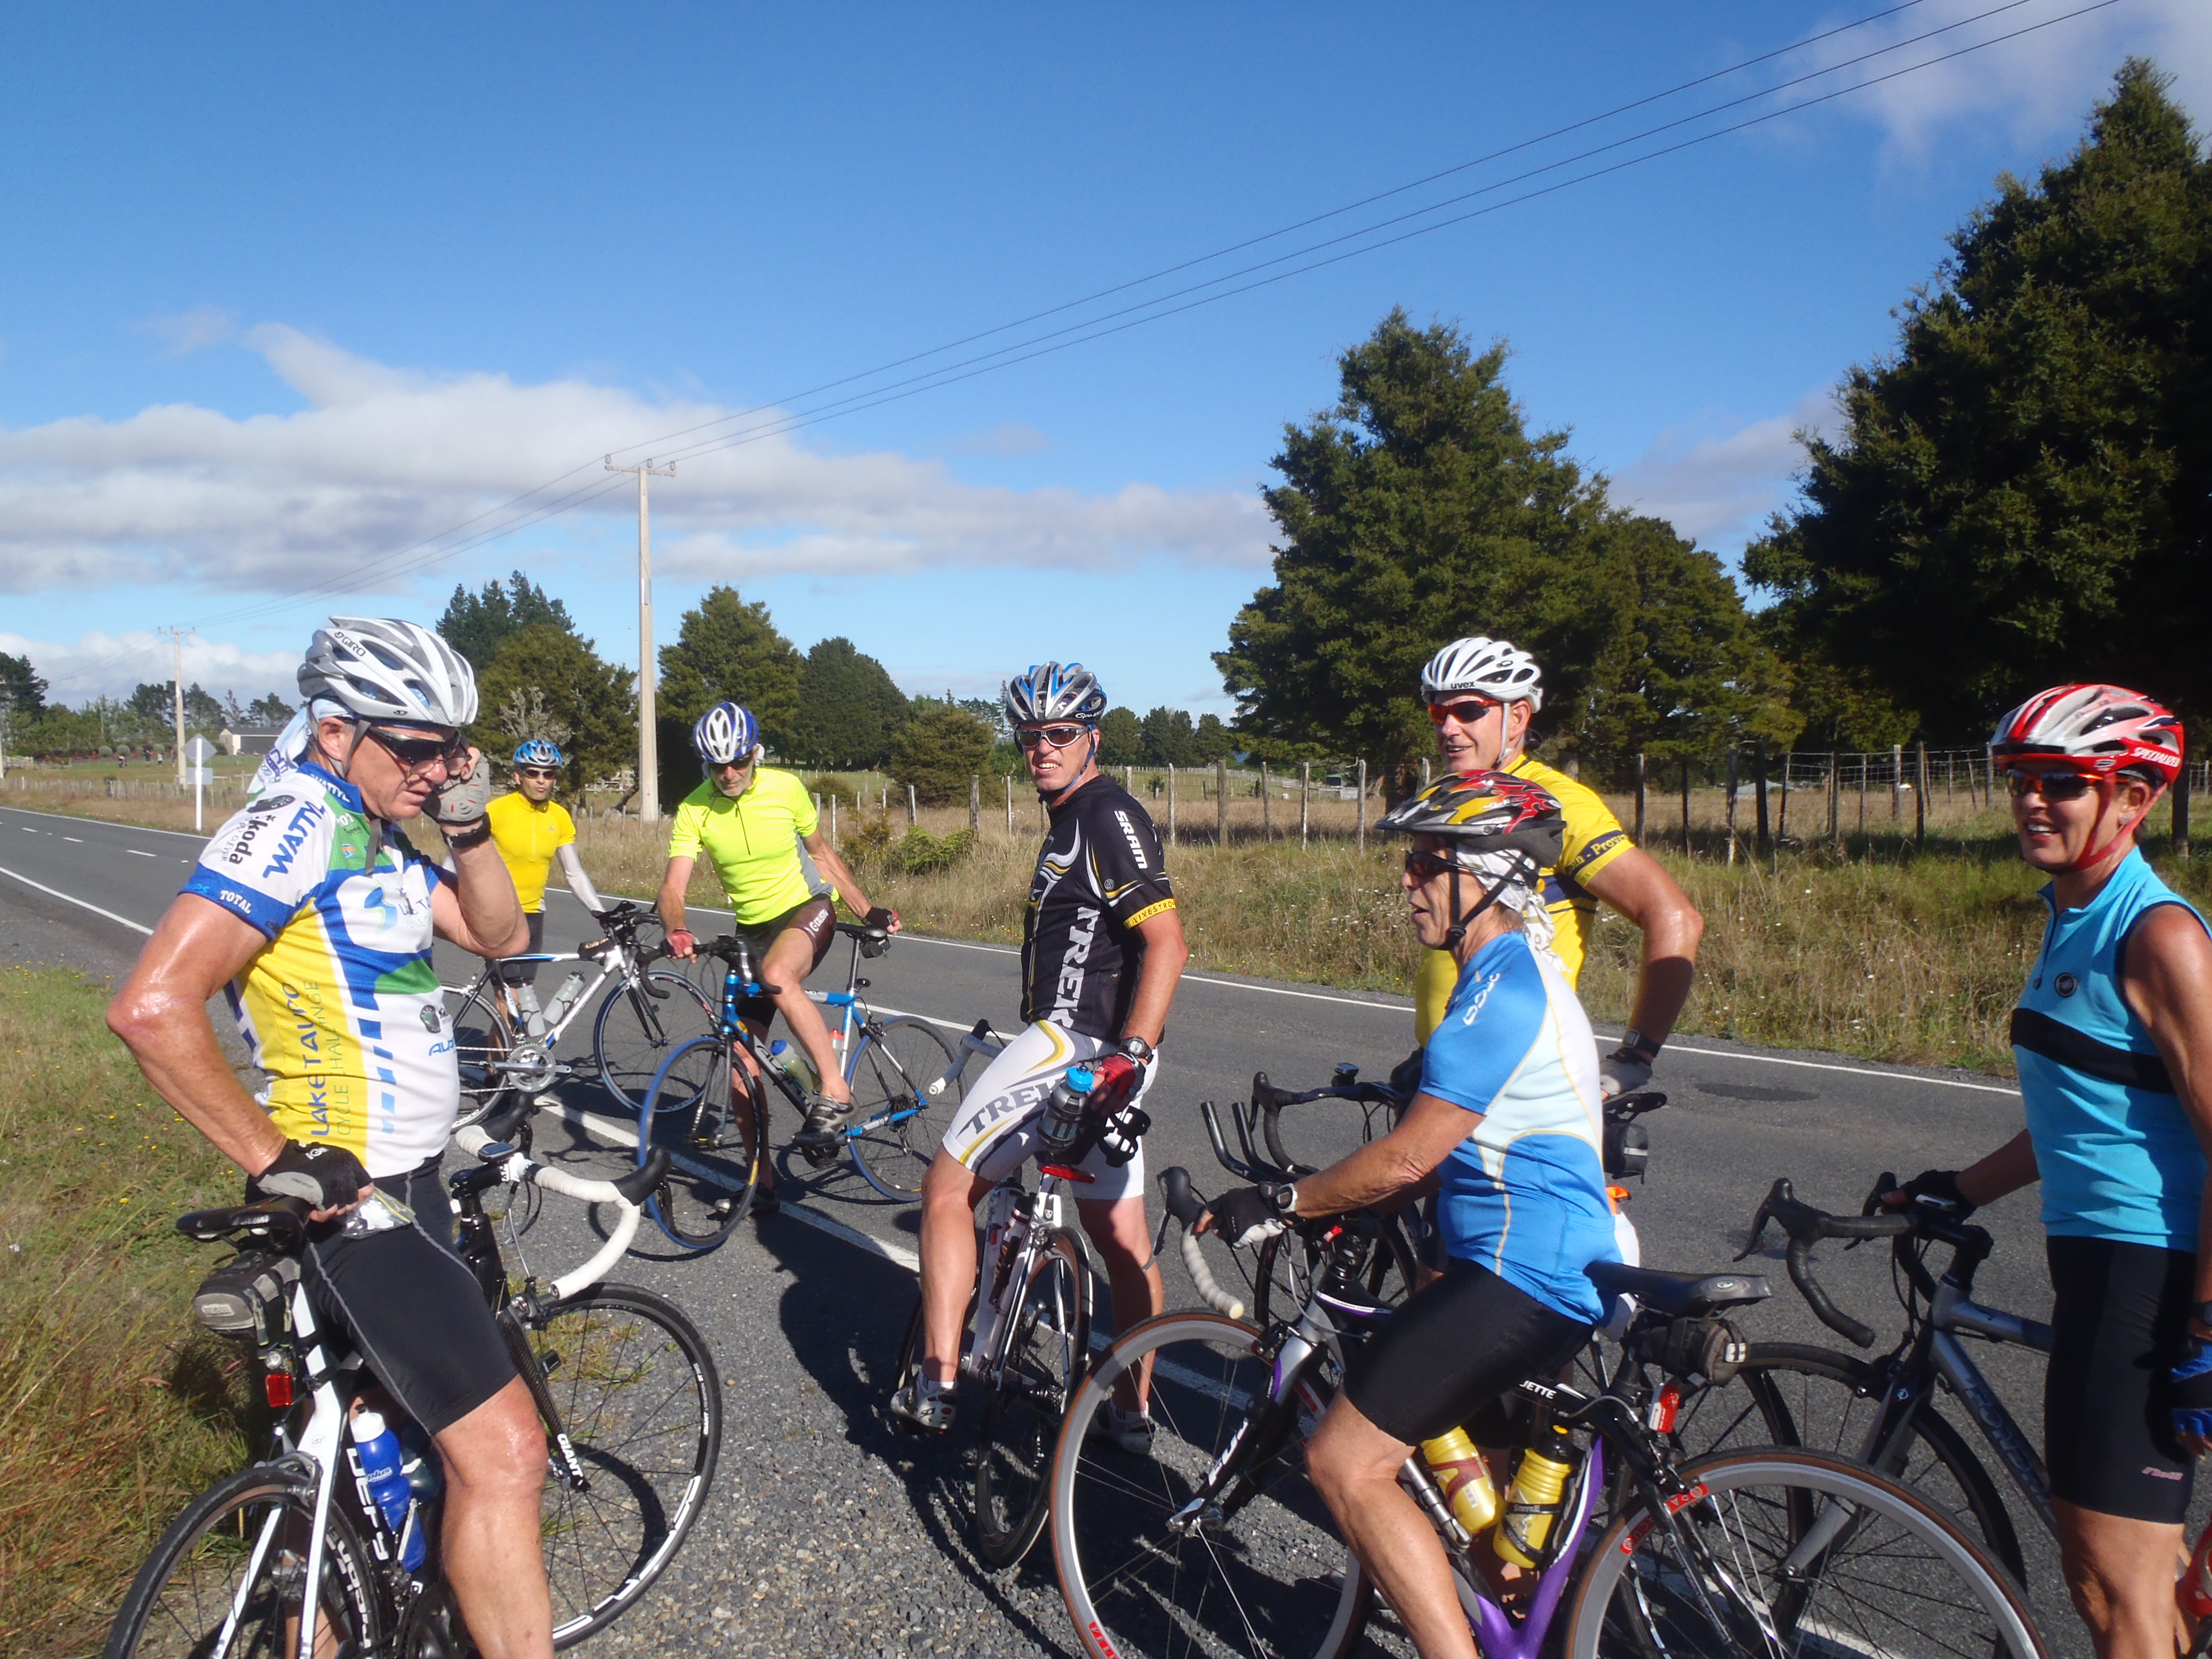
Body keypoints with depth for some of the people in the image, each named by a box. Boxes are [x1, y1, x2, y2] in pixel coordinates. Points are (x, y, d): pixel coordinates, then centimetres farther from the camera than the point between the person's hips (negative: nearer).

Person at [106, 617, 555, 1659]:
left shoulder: (376, 839, 12)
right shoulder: (295, 824, -19)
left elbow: (501, 935, 13)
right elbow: (152, 1008, -28)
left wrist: (467, 823, -3)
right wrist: (280, 1165, -22)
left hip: (399, 1176, 10)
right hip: (352, 1195, -10)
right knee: (501, 1451, -11)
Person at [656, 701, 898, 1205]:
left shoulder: (785, 788, -11)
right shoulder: (694, 811, -9)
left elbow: (822, 853, 4)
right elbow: (674, 885, -17)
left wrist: (869, 910, -1)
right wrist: (676, 930, -39)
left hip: (807, 909, -4)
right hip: (752, 930, 4)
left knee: (777, 973, -38)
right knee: (741, 1052, 0)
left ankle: (834, 1090, -26)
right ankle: (761, 1178, 12)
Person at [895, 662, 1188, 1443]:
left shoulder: (1107, 815, -13)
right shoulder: (1073, 818, 18)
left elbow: (1168, 942, -22)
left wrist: (1131, 1053, -29)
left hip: (1079, 1040, -10)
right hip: (1098, 1047, 10)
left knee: (948, 1188, -1)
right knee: (1120, 1237, 14)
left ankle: (937, 1385, 1)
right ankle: (1131, 1412, 23)